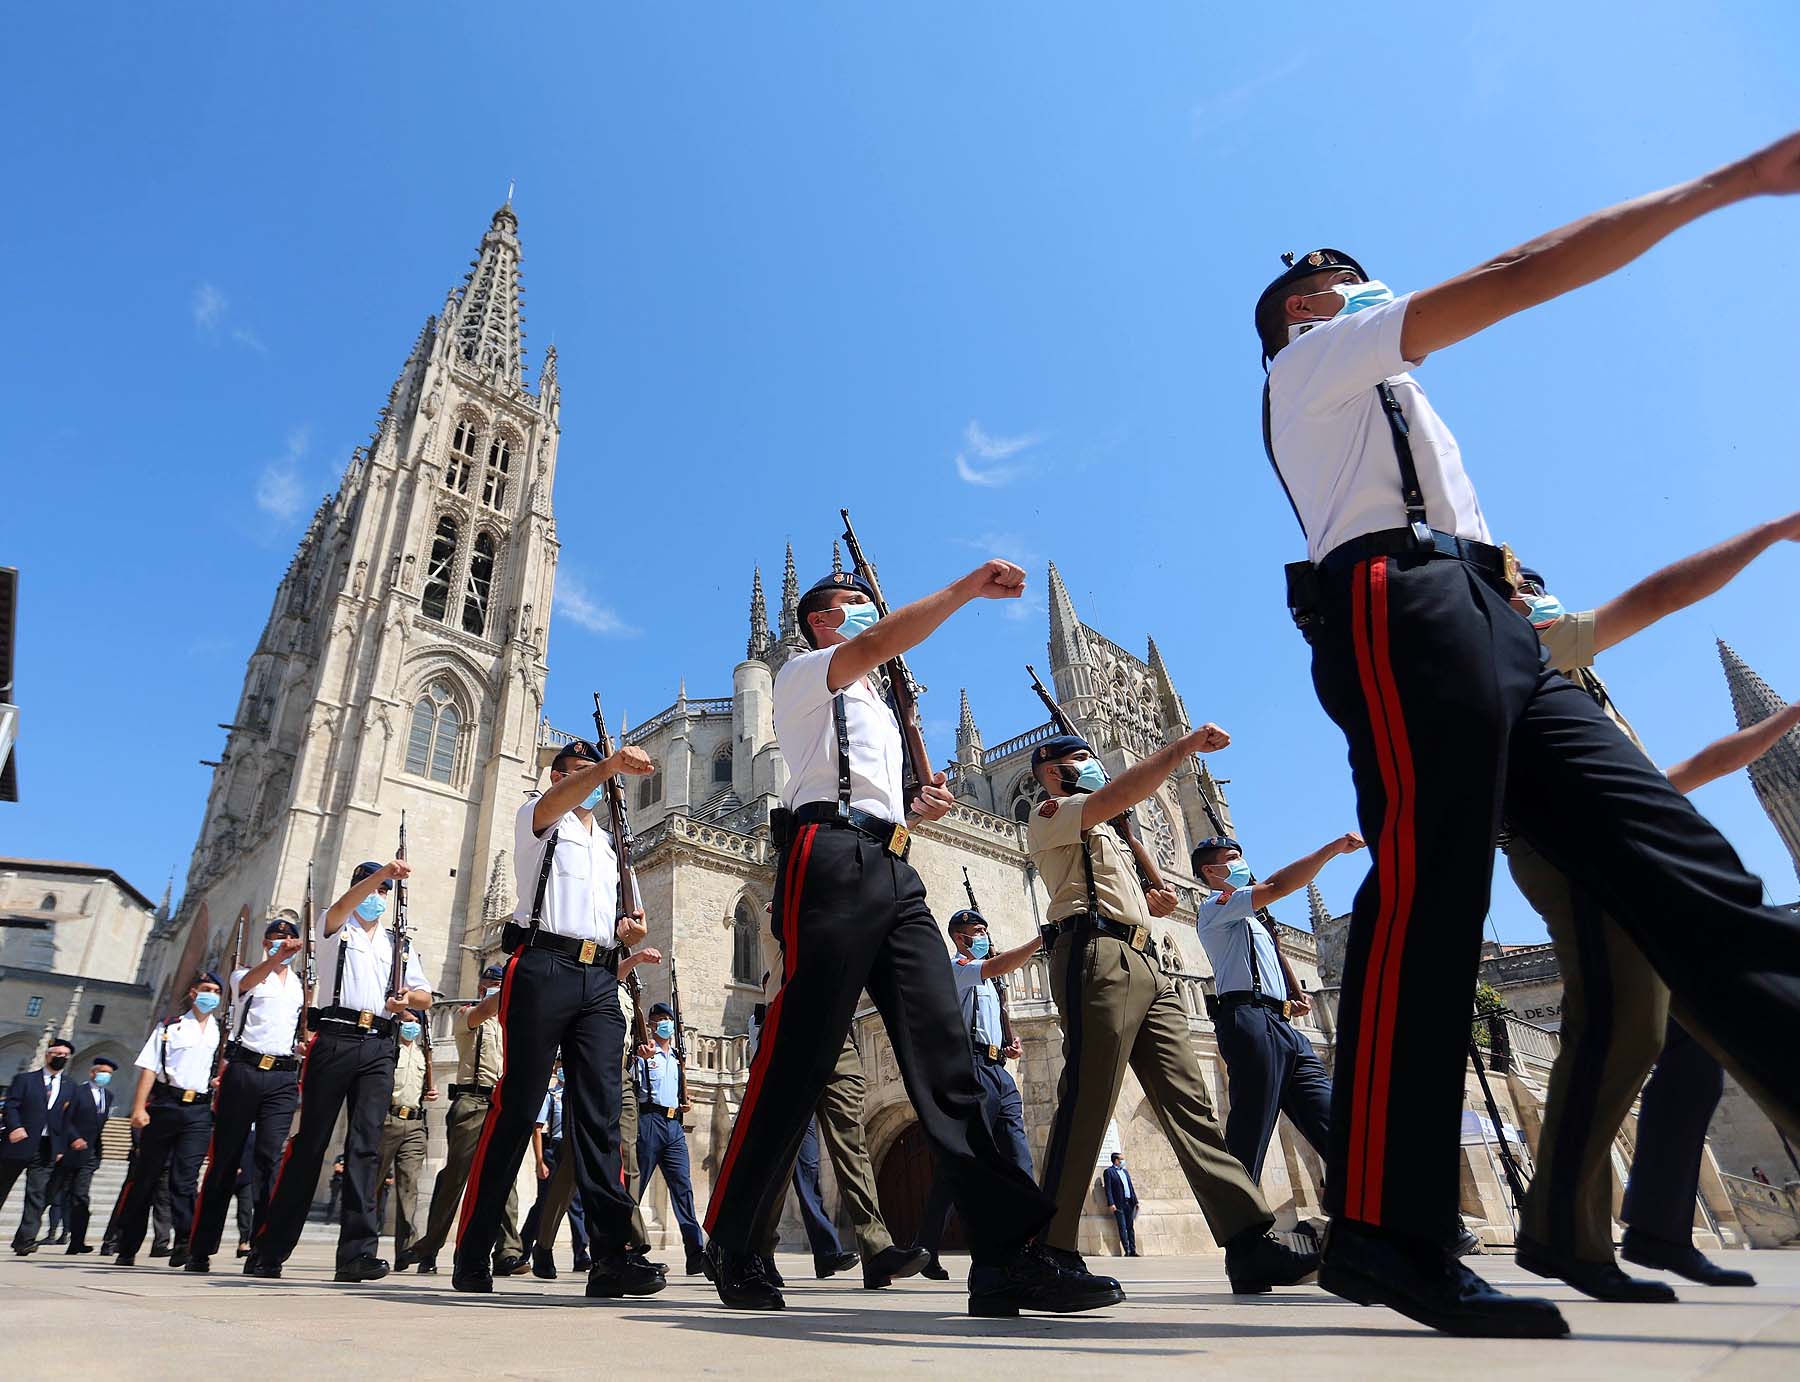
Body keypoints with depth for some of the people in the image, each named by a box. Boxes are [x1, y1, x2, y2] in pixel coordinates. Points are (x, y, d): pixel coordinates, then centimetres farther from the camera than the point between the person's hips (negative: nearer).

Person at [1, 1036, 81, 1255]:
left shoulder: (70, 1086, 11)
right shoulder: (24, 1079, 6)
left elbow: (67, 1119, 9)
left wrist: (62, 1147, 3)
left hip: (47, 1148, 1)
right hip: (19, 1143, -1)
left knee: (37, 1195, -6)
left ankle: (25, 1240, -5)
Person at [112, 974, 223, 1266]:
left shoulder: (222, 1033, 13)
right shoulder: (171, 1027, 8)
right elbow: (149, 1069, 2)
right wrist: (139, 1107, -6)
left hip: (199, 1111, 0)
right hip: (164, 1105, 0)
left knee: (185, 1177, -9)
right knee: (144, 1175, 8)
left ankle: (184, 1242, -12)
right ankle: (127, 1247, 20)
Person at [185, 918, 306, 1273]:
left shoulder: (302, 985, 19)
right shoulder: (247, 974, 9)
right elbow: (248, 982, -17)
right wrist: (277, 957, -36)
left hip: (284, 1077, 2)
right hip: (243, 1068, -2)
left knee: (269, 1157, -8)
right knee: (225, 1157, 1)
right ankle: (201, 1248, 11)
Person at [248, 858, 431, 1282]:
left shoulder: (401, 945, 23)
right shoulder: (334, 928, 13)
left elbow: (425, 995, 19)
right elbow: (344, 904, -12)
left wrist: (408, 997, -5)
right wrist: (382, 871, -29)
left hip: (379, 1048, 2)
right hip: (335, 1039, -2)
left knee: (366, 1142, -7)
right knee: (310, 1141, -1)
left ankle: (357, 1251, -11)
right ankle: (268, 1248, 10)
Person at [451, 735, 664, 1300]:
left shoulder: (609, 844, 28)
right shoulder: (537, 818, 11)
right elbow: (556, 803, -15)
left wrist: (626, 932, 7)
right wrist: (608, 765, -35)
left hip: (601, 979, 5)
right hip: (544, 967, -5)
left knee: (600, 1113, -4)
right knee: (516, 1106, -4)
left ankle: (612, 1253, -9)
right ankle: (472, 1252, 6)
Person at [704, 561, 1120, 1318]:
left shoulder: (876, 707, 35)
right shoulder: (802, 673, 12)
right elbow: (876, 646, -11)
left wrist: (918, 808, 14)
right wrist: (967, 587, -12)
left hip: (893, 869, 8)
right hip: (830, 858, -7)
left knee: (943, 1050, -5)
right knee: (798, 1057, -8)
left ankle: (1007, 1253, -9)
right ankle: (730, 1242, 7)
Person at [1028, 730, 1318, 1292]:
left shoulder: (1103, 833, 35)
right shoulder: (1050, 815, 6)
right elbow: (1120, 793, -13)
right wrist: (1186, 744, -12)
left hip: (1146, 968, 9)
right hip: (1098, 956, -9)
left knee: (1189, 1099, 0)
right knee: (1085, 1104, -13)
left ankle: (1251, 1240, -4)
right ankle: (1049, 1251, -9)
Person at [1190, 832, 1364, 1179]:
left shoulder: (1250, 918, 32)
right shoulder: (1214, 907, 3)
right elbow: (1275, 887, -10)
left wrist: (1298, 996, 11)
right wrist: (1333, 848, -8)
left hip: (1283, 1027, 9)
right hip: (1250, 1021, -9)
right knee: (1248, 1142, -14)